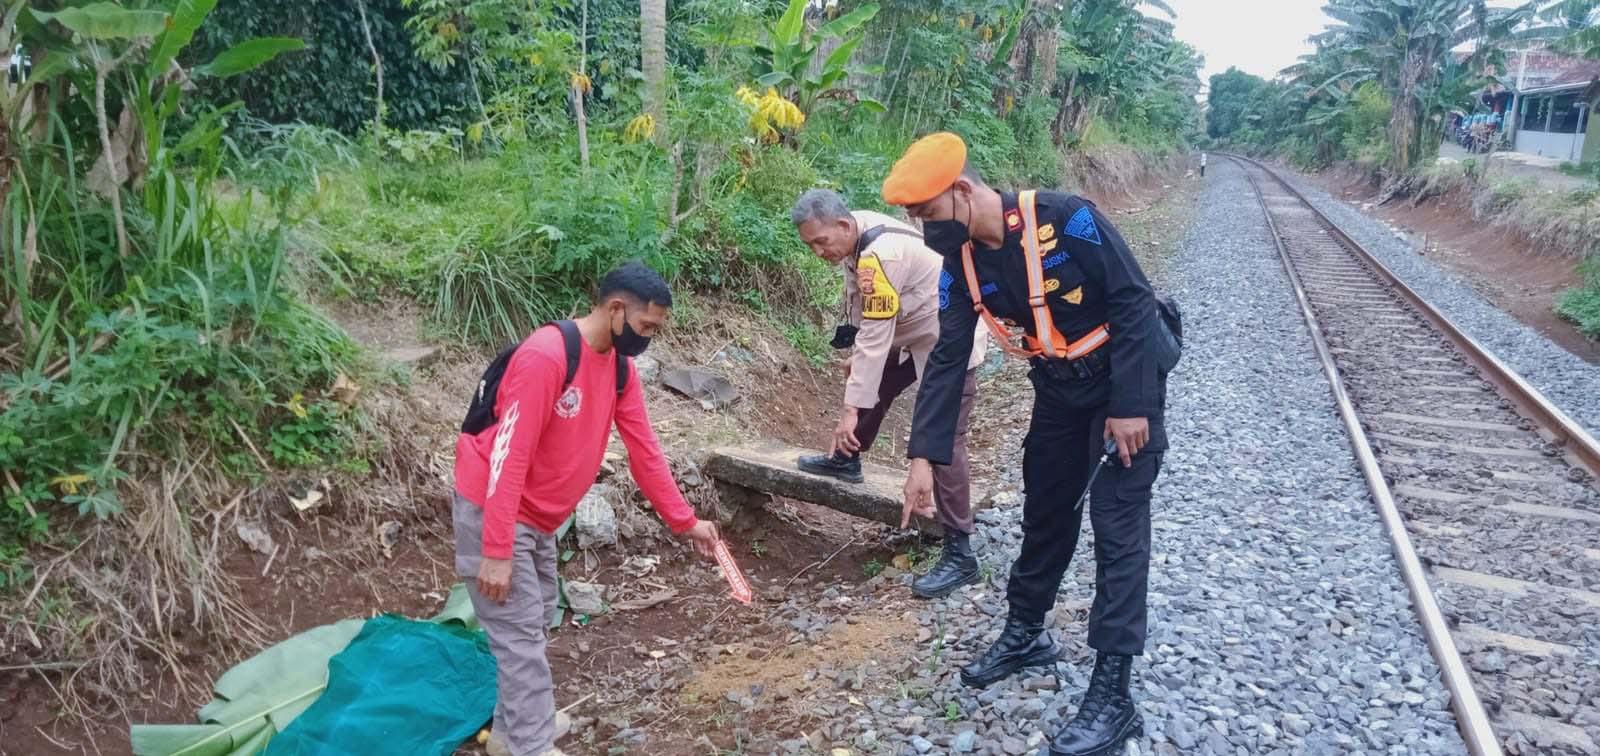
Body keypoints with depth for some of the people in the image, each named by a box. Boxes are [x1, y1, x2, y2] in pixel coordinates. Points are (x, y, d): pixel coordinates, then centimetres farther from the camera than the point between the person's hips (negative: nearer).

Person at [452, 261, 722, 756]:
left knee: (536, 622, 17)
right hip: (493, 510, -9)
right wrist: (497, 551, -27)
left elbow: (644, 451, 5)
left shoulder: (621, 367, 0)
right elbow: (509, 455, -28)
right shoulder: (545, 356, -27)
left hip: (539, 517, 9)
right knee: (521, 635, -6)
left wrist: (684, 522, 5)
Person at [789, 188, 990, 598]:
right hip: (913, 334, 10)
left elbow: (875, 337, -32)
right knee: (872, 382, 24)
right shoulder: (856, 236, -3)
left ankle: (959, 555, -7)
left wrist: (851, 409, -30)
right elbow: (861, 307, 12)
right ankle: (845, 459, 49)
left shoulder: (881, 255, -32)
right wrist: (855, 354, 18)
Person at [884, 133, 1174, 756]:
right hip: (1059, 391, 6)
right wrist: (924, 455, -11)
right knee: (1045, 514, 16)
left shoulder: (1065, 219, -27)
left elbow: (1134, 304, -21)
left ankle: (1112, 695, -2)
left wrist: (1131, 405, -22)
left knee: (1117, 528, -7)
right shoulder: (961, 260, -8)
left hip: (1126, 383, -6)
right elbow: (947, 358, -6)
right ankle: (1025, 634, 36)